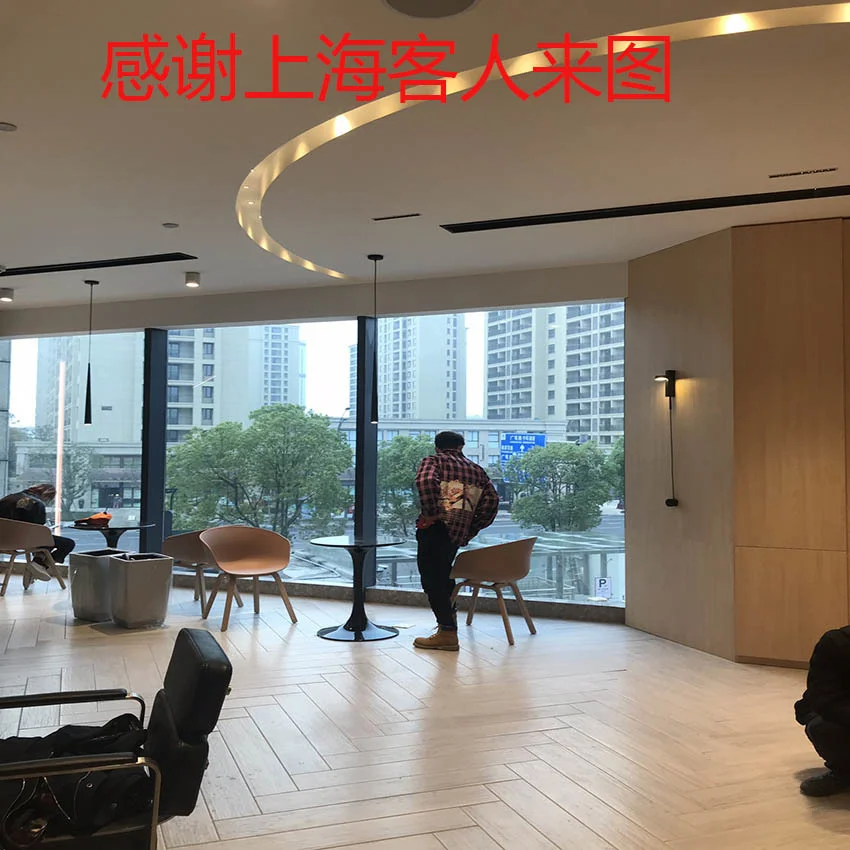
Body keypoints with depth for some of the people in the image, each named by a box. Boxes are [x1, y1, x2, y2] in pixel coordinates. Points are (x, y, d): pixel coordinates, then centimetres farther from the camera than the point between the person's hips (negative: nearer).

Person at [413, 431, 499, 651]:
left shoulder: (434, 460, 4)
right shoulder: (477, 470, 20)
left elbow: (425, 481, -20)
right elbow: (492, 500, 8)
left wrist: (430, 513, -15)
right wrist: (472, 529, 11)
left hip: (436, 528, -6)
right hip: (458, 533, 6)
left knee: (431, 578, -3)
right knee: (441, 573, 24)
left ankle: (447, 632, -5)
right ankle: (448, 615, 35)